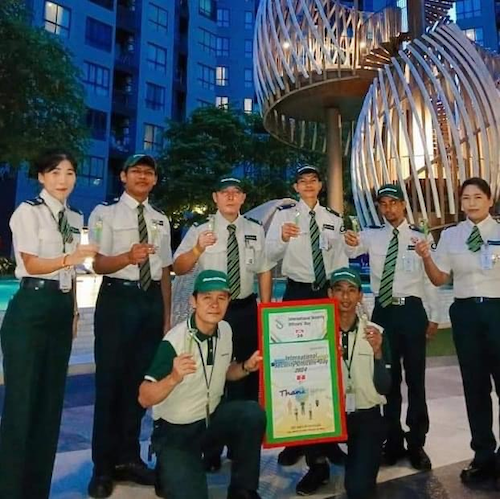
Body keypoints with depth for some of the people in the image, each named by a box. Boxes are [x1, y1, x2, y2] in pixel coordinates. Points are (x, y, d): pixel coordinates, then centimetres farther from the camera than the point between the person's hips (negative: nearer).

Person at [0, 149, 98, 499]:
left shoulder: (75, 218, 14)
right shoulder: (29, 211, -4)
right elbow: (31, 264, -12)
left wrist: (73, 311, 12)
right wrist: (70, 258, -28)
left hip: (62, 309, 7)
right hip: (31, 308, -6)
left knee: (51, 399, 12)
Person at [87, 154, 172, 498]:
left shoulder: (161, 220, 13)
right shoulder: (106, 213, -1)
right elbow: (98, 264, -9)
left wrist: (167, 317, 12)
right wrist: (128, 257, -30)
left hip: (152, 300, 5)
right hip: (117, 299, -4)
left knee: (139, 380, 13)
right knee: (110, 379, 3)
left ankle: (128, 458, 30)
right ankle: (103, 466, 20)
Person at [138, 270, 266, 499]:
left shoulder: (225, 330, -5)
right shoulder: (174, 341, -25)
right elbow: (145, 399, -25)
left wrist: (246, 367, -8)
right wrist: (174, 378, -44)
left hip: (212, 417, 5)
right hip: (175, 431, -5)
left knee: (253, 414, -22)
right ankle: (169, 473, 16)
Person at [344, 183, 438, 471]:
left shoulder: (421, 237, 1)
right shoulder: (372, 236, 5)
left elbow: (431, 278, 2)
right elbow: (350, 251, -12)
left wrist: (434, 317, 1)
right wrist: (349, 242, -35)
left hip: (412, 310, -1)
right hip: (383, 311, 2)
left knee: (415, 378, 8)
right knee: (388, 377, 13)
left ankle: (416, 443, 26)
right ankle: (394, 441, 30)